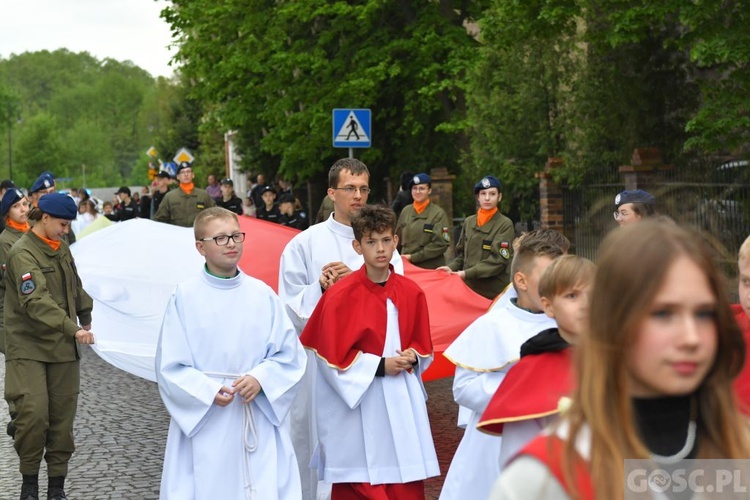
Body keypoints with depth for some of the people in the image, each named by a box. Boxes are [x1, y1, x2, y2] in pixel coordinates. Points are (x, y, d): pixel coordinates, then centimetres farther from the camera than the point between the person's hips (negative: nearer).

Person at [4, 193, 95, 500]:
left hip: (63, 348, 6)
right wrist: (72, 329, -34)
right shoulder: (22, 253, -14)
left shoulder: (61, 249, 11)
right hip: (28, 348, -6)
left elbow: (75, 288, 26)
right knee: (33, 414, -15)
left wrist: (86, 319, 24)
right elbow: (36, 301, -27)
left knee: (62, 417, 6)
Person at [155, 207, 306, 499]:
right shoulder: (185, 297, -3)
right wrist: (208, 391, -16)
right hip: (202, 423, -2)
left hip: (259, 425, 2)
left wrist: (260, 378, -13)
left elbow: (290, 354, 4)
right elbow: (169, 366, -3)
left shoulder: (262, 295, 3)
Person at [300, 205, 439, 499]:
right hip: (358, 403, -4)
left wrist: (412, 358, -6)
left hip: (402, 404, 4)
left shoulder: (411, 293, 5)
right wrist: (381, 366, -13)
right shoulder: (341, 295, -10)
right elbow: (333, 356, -9)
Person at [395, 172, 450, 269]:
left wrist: (413, 257, -14)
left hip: (431, 268, -4)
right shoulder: (406, 211, 9)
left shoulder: (438, 213, -5)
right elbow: (398, 239, 14)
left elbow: (441, 244, -12)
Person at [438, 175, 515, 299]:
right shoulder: (468, 222, 11)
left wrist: (467, 273, -17)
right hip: (469, 287, 4)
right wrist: (451, 267, -2)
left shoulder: (505, 225, -4)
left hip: (495, 292, -4)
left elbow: (498, 260, -11)